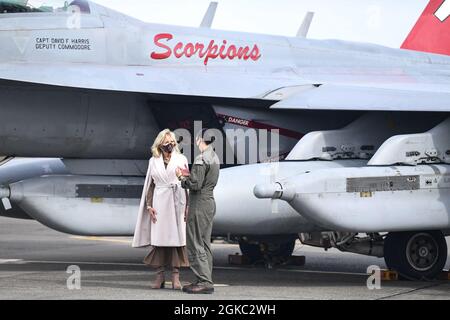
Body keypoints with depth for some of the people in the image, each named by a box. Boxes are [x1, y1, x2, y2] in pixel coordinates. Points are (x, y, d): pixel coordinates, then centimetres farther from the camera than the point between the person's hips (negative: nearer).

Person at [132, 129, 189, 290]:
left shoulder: (181, 159, 7)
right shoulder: (154, 161, 11)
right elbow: (150, 185, 11)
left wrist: (187, 206, -2)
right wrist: (149, 206, 1)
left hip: (177, 202, -1)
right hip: (159, 203, 1)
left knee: (176, 239, -3)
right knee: (158, 239, -1)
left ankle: (175, 277, -2)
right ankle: (160, 276, 3)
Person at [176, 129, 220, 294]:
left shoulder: (201, 159, -17)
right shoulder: (214, 157, 13)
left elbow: (196, 185, -21)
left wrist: (182, 177, -6)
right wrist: (189, 174, 11)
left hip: (200, 204, -10)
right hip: (209, 202, 10)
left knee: (195, 244, -5)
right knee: (204, 244, 13)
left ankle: (204, 282, -6)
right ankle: (206, 280, 16)